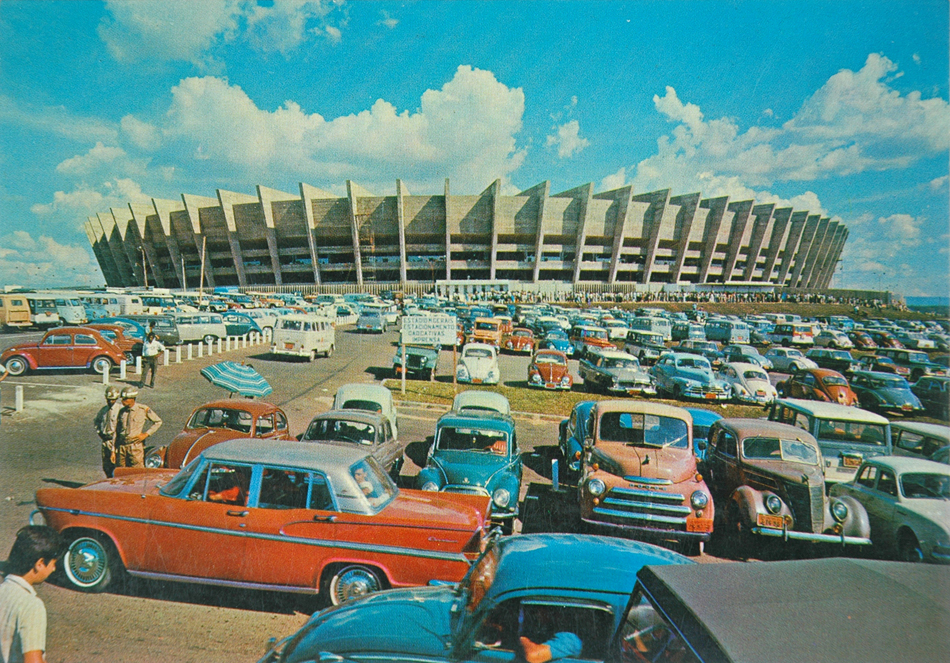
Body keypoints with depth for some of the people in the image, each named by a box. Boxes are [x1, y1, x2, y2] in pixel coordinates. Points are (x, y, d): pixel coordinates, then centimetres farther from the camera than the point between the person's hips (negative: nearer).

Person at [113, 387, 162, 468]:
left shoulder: (143, 409, -2)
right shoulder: (121, 411, 8)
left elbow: (158, 421, 6)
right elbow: (116, 432, 12)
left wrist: (146, 434, -4)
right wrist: (114, 450, 11)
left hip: (136, 447, -4)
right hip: (121, 446, 4)